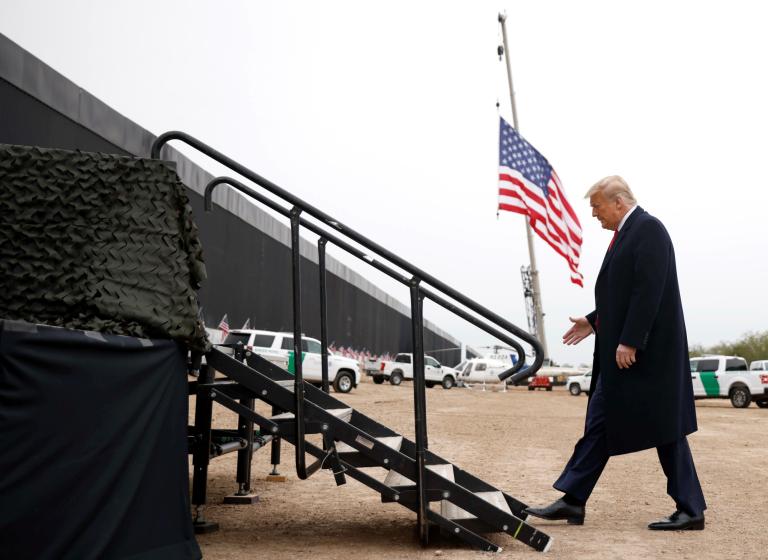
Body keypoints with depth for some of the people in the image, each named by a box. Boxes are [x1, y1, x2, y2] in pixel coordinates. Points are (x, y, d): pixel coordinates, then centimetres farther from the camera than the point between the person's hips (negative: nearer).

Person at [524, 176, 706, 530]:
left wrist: (629, 341, -23)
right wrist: (594, 322, 16)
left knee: (665, 428, -1)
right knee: (601, 422, 9)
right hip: (620, 349, 10)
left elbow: (649, 290, -21)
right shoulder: (626, 234, 16)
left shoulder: (648, 228, -12)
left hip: (647, 349, -10)